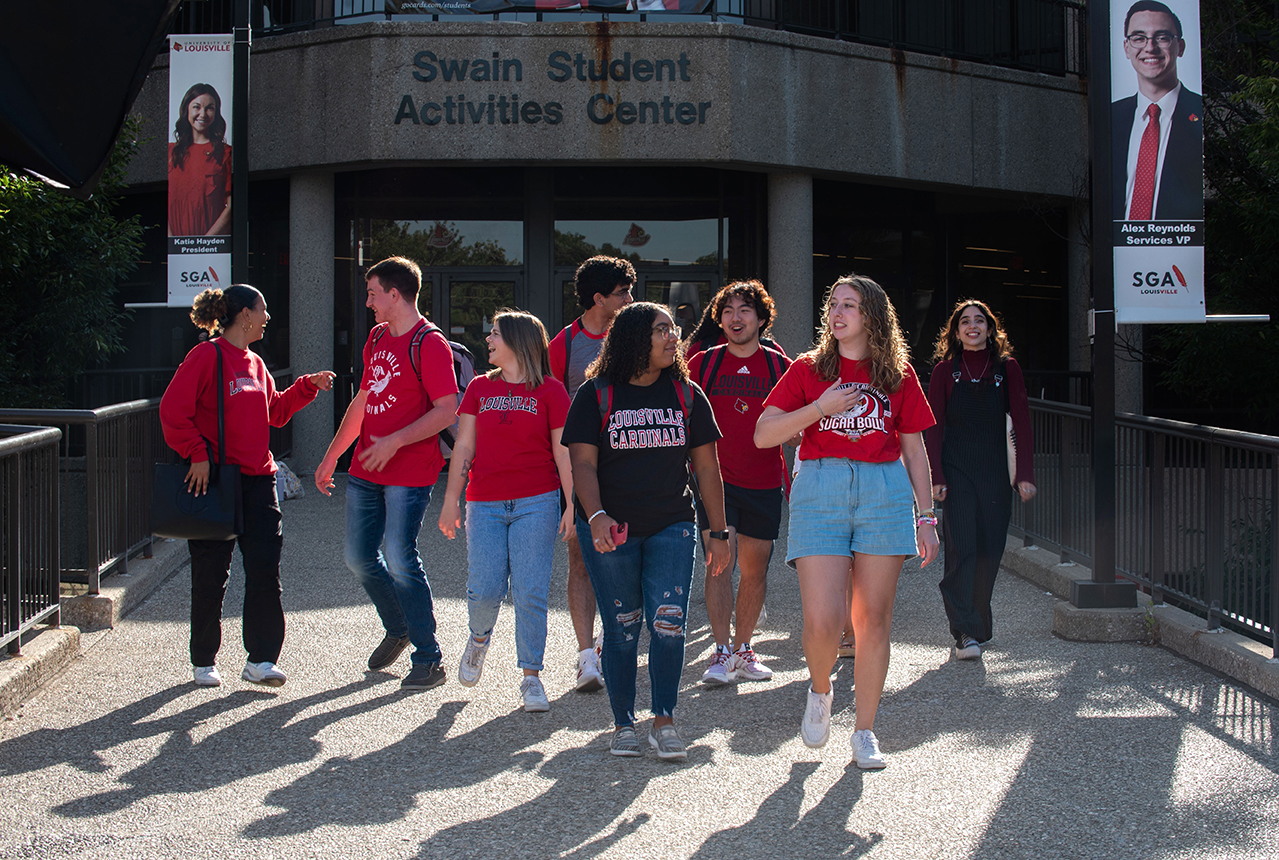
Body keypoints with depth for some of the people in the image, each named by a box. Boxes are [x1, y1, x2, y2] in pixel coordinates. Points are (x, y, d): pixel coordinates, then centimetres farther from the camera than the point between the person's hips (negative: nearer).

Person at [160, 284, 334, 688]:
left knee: (265, 567, -2)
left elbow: (275, 411, 24)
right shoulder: (207, 356, -9)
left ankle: (261, 659, 3)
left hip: (257, 478, 7)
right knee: (211, 574, 2)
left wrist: (308, 386, 15)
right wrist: (197, 454, -19)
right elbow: (173, 409, -15)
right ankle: (204, 662, 16)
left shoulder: (254, 363, 15)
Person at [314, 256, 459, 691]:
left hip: (409, 474, -8)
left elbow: (447, 410, -19)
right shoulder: (377, 338, 15)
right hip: (365, 470, 8)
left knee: (400, 560, -11)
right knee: (358, 558, 11)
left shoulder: (429, 344, -12)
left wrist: (394, 442, -23)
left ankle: (429, 659, 0)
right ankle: (397, 630, 34)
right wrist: (331, 455, 23)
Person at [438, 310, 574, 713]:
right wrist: (451, 499, 4)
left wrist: (572, 503, -5)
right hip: (485, 505, 2)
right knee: (485, 590, -6)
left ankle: (531, 678, 6)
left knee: (530, 593, -5)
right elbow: (464, 446, 11)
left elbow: (563, 451, 1)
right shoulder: (480, 387, 12)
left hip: (537, 503, -2)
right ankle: (479, 638, 27)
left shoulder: (550, 390, 2)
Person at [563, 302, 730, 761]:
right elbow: (583, 464, -7)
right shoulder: (596, 396, -2)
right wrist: (596, 516, -24)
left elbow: (706, 468, 8)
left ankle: (664, 721, 4)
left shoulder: (686, 395, 5)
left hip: (671, 528, 1)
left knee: (668, 623, -10)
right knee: (622, 627, 4)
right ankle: (623, 724, 17)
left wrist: (719, 533, 7)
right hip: (610, 532, -1)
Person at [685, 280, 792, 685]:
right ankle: (722, 653, -9)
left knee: (755, 568, 8)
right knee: (719, 561, -12)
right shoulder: (702, 364, 3)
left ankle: (743, 649, 21)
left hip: (764, 483, 2)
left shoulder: (779, 366, 5)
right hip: (715, 480, -2)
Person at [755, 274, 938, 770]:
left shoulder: (897, 375, 12)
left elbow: (914, 450, 15)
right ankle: (819, 690, 20)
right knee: (822, 620, -12)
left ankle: (865, 732, 14)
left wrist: (926, 517, 10)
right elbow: (763, 435, 2)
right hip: (821, 492, -1)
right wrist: (821, 407, -8)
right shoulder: (808, 369, 9)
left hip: (885, 493, 1)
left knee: (873, 618, 2)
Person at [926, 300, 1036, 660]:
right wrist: (935, 477, -7)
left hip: (995, 472, 2)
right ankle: (966, 632, -11)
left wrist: (1025, 474, -3)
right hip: (956, 471, -2)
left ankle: (977, 625, 20)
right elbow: (934, 428, 1)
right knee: (961, 548, -11)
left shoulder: (1007, 368, 6)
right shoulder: (945, 371, 3)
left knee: (989, 551, 4)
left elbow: (1022, 423, 4)